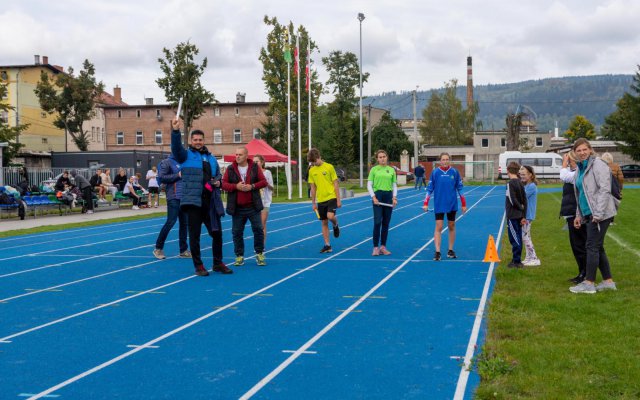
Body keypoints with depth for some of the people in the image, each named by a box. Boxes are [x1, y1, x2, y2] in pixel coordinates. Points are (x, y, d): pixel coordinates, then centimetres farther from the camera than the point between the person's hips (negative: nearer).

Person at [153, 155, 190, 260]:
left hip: (184, 196, 7)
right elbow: (162, 177, -13)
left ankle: (183, 250, 14)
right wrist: (178, 175, -15)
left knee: (184, 223, 7)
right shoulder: (166, 162, -3)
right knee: (171, 222, -8)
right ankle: (158, 249, 5)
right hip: (173, 197, -7)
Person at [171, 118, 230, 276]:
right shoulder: (186, 155, 2)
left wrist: (217, 181, 6)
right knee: (194, 235, 0)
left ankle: (218, 263, 23)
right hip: (193, 201, -5)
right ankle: (198, 266, 10)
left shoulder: (211, 158, 19)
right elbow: (176, 147, -19)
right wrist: (175, 131, -35)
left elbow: (218, 174, 29)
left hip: (211, 202, 5)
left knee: (217, 232, 9)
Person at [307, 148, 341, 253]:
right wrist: (313, 203, 9)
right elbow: (313, 188, 11)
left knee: (330, 216, -24)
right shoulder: (311, 171, 6)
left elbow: (336, 184, -3)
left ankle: (335, 226, 11)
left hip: (331, 197, -4)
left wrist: (338, 200, -6)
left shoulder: (329, 167, -5)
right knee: (324, 222, 6)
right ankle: (327, 245, 12)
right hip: (320, 200, 4)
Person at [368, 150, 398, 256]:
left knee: (386, 223, 6)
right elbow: (369, 185, 0)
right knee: (377, 222, -9)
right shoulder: (374, 169, 2)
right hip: (378, 196, -3)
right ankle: (375, 247, -4)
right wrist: (373, 197, -10)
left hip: (389, 196, 3)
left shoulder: (391, 170, 9)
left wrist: (394, 197, -1)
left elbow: (394, 185, 11)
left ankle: (383, 247, 14)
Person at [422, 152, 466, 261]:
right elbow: (429, 188, 1)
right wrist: (425, 204, -5)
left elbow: (460, 188, 6)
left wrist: (464, 204, 6)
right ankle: (437, 252, -6)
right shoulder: (435, 172, -2)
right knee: (439, 227, -7)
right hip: (439, 205, -2)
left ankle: (450, 250, 21)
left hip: (452, 204, 2)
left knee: (451, 226, 10)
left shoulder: (454, 172, 1)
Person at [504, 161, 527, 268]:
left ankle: (516, 261, -3)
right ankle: (517, 260, 21)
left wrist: (520, 207, -1)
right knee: (518, 238, 14)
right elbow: (524, 200, 9)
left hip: (512, 215, -8)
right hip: (519, 215, 8)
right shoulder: (520, 183, 8)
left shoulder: (510, 183, -14)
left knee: (514, 238, -4)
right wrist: (523, 216, 9)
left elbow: (512, 200, -20)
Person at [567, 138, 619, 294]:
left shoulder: (598, 165, -10)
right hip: (589, 214, 9)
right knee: (598, 248, 11)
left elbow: (605, 190, -17)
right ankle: (608, 281, 18)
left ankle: (589, 283, -4)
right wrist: (579, 215, 19)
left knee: (592, 246, -8)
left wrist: (598, 214, -22)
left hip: (600, 214, -9)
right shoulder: (580, 169, 16)